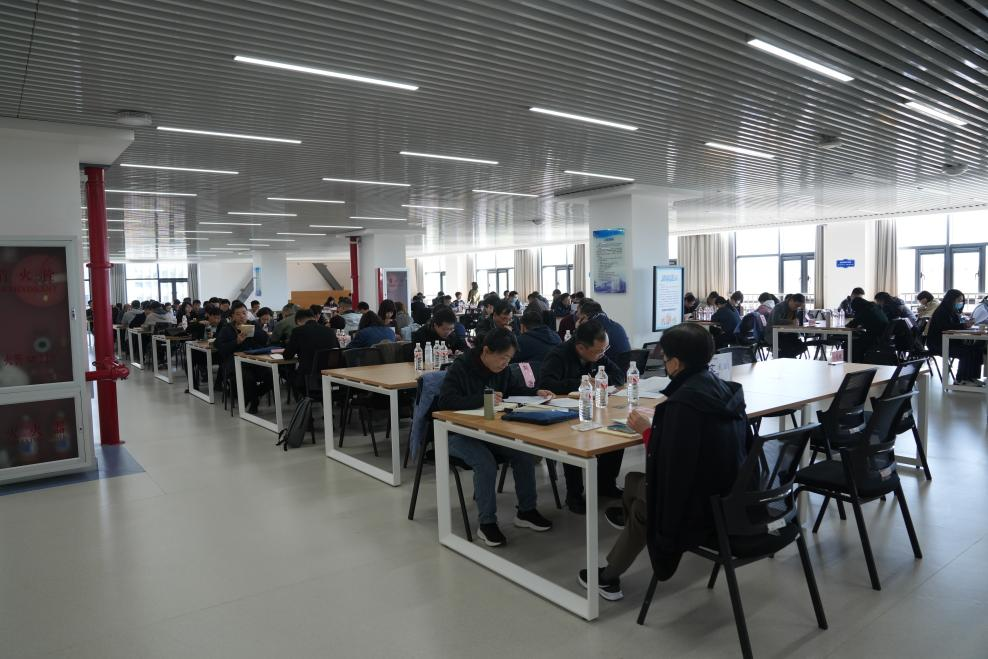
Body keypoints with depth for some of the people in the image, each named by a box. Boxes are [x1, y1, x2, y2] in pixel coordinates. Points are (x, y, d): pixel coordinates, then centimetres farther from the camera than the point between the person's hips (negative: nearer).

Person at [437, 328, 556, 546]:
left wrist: (536, 393, 0)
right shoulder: (460, 368, -19)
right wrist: (482, 399, -35)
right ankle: (487, 523, -14)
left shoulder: (502, 369, 1)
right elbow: (445, 401, -29)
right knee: (486, 464, -31)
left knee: (524, 454, -13)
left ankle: (526, 511, 6)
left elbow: (514, 388, 19)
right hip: (460, 434, -6)